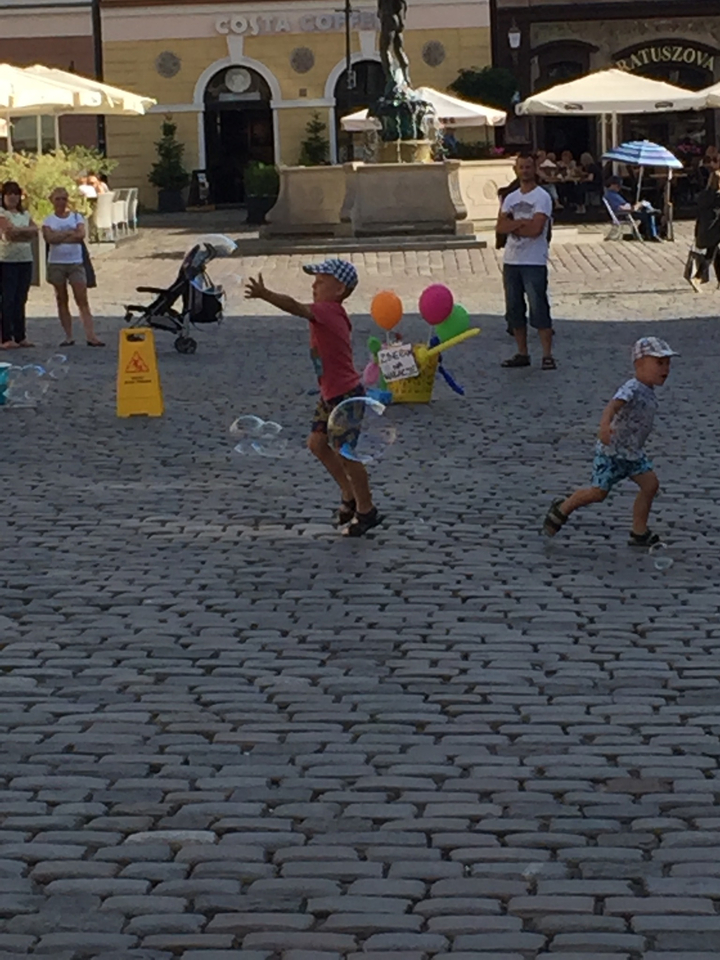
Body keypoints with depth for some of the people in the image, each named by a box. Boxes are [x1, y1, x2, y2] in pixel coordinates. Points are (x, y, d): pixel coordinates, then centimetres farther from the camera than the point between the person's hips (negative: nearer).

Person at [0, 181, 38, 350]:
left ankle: (20, 336, 11)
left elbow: (34, 231, 3)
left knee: (21, 300, 7)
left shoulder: (25, 214, 17)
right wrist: (26, 231, -3)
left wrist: (18, 232, -10)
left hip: (25, 260, 6)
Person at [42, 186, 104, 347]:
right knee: (62, 300, 4)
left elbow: (81, 235, -11)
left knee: (82, 300, -7)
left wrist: (59, 237, -11)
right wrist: (70, 233, -10)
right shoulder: (48, 221, 6)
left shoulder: (76, 217, 7)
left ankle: (90, 336, -14)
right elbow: (49, 238, -12)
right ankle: (68, 336, 8)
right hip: (56, 264, 1)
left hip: (76, 263, -1)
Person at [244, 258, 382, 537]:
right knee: (317, 442, 16)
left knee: (346, 454, 0)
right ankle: (349, 496, 30)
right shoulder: (335, 315, 8)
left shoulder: (327, 311, -21)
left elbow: (295, 307, -37)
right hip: (331, 395, 10)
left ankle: (366, 511, 15)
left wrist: (264, 294, -49)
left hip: (346, 395, -10)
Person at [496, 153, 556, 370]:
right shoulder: (510, 198, 14)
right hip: (511, 260, 6)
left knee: (539, 309, -8)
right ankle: (522, 354, 17)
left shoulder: (542, 197, -4)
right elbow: (500, 227, 1)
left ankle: (547, 355, -5)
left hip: (534, 262, -6)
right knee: (514, 309, 9)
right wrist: (522, 223, -13)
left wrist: (512, 227, -5)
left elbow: (535, 228, -16)